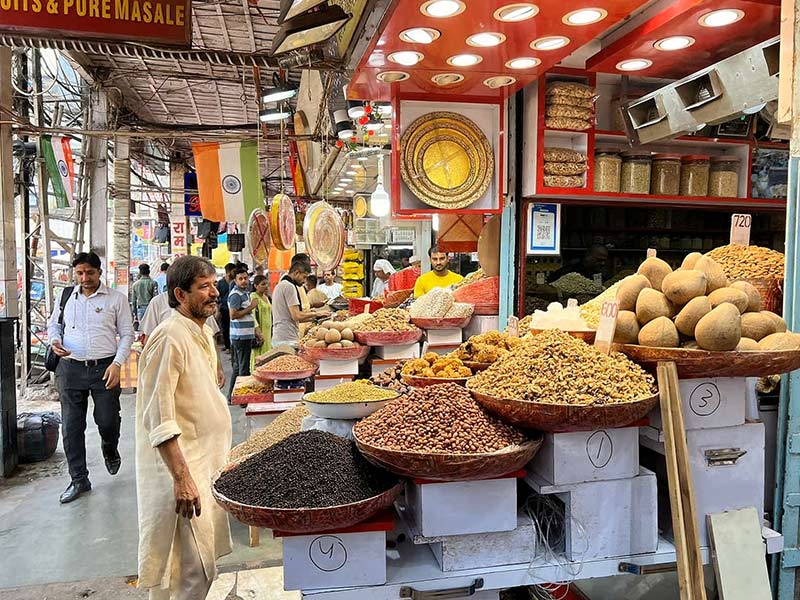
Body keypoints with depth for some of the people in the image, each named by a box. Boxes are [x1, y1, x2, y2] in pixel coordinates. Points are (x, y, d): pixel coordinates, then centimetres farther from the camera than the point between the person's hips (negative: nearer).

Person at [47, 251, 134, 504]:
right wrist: (54, 340, -2)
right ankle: (79, 480, 19)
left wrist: (117, 363, -11)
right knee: (71, 426, 5)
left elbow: (127, 334, 1)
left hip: (104, 368, -2)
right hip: (70, 368, 3)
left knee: (108, 421, 0)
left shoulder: (116, 298, 0)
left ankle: (110, 450, 37)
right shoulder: (66, 296, 9)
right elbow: (53, 324, 21)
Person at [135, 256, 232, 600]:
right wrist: (182, 478, -26)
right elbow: (160, 420, -23)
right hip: (182, 467, -9)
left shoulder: (202, 333, 11)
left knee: (202, 565, 20)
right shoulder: (170, 338, -19)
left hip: (206, 461, 10)